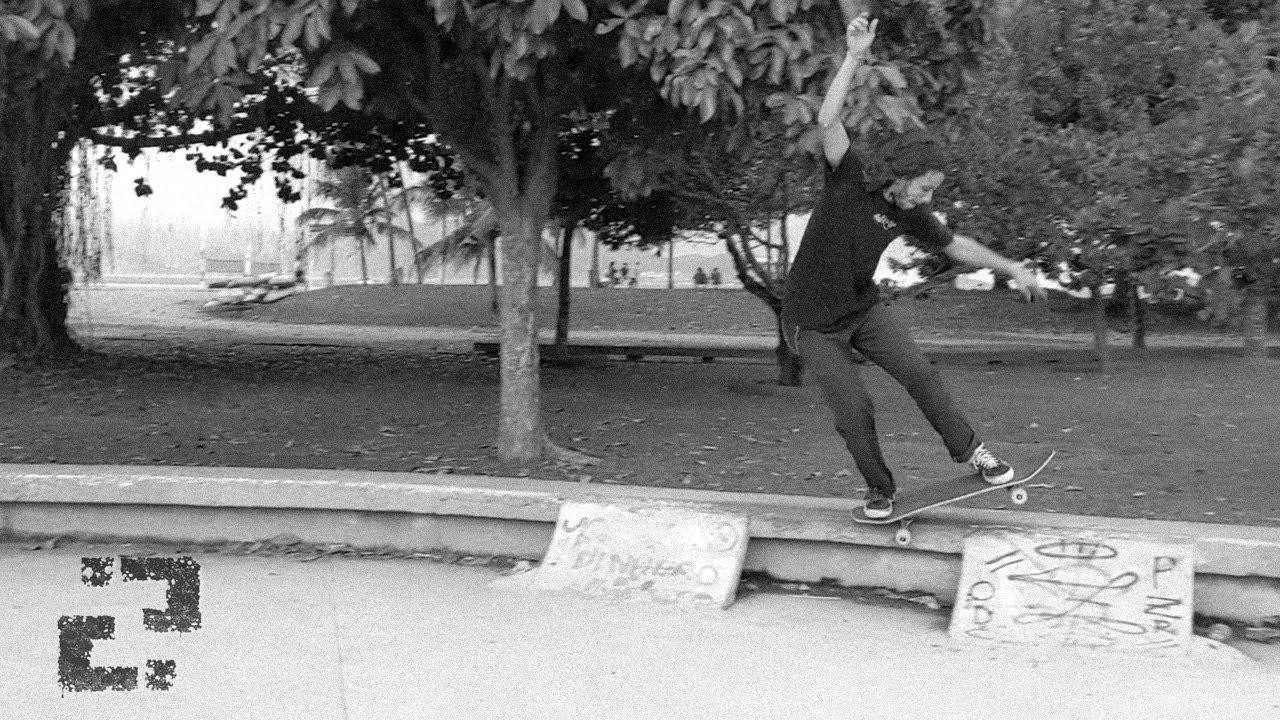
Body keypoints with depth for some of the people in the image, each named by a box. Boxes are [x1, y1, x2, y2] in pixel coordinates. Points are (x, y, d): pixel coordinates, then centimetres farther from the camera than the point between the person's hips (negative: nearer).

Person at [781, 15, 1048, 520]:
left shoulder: (909, 214, -3)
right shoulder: (848, 183, -19)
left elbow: (958, 247, 11)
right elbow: (828, 120, -32)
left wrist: (1015, 270, 13)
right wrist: (855, 56, -36)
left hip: (863, 308, 5)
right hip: (813, 322, -5)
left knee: (918, 373, -8)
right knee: (854, 411, -10)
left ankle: (967, 448, 12)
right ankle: (879, 489, 13)